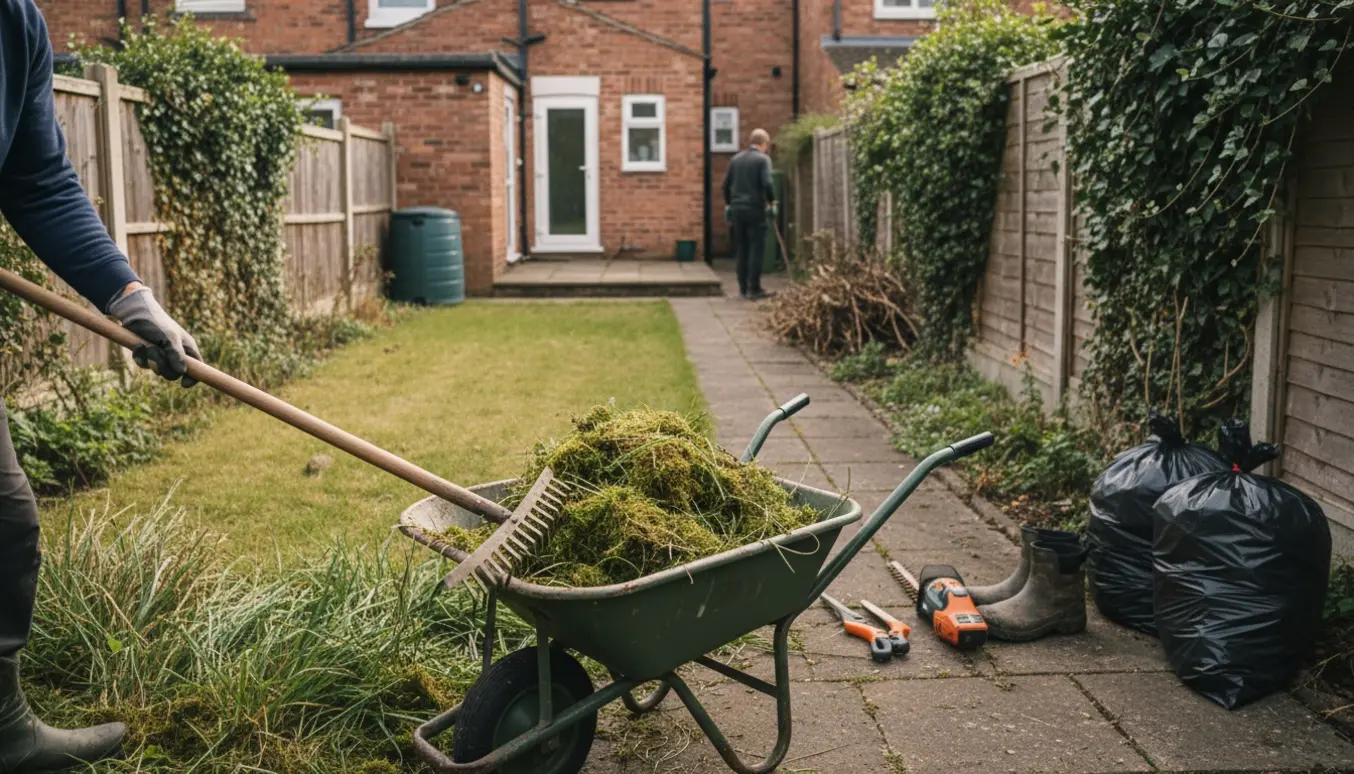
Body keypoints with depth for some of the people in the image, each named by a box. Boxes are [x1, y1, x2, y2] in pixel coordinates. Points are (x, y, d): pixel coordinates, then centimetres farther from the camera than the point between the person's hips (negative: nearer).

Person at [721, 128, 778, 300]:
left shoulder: (736, 159, 10)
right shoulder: (763, 159, -6)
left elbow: (726, 184, 12)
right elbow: (767, 183, -16)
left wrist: (728, 203, 24)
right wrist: (772, 202, -2)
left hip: (737, 208, 6)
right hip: (755, 209, -6)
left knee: (741, 248, 11)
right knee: (756, 248, -1)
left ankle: (743, 287, 14)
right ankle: (753, 289, -3)